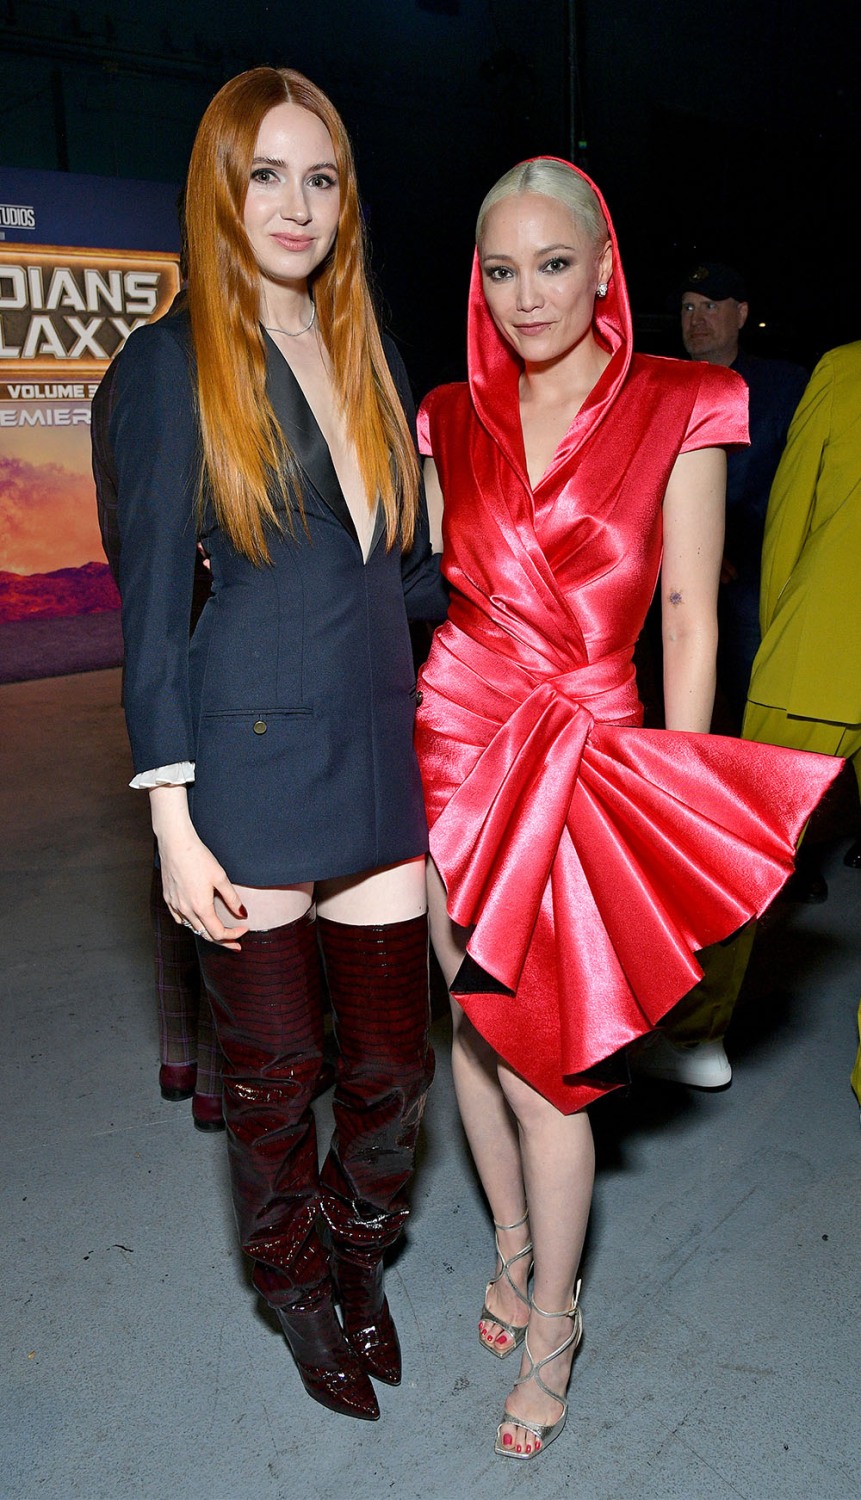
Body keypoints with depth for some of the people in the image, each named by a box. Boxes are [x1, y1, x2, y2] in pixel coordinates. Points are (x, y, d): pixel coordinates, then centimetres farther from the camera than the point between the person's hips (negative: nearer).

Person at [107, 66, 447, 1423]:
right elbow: (153, 605, -6)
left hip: (378, 762, 5)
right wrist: (171, 819, -9)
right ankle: (297, 1292, 41)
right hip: (248, 768, -4)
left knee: (394, 1062, 12)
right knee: (272, 1071, 12)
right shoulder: (171, 365, -1)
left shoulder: (373, 361, 14)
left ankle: (360, 1260, 43)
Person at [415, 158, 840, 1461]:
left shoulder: (679, 412, -3)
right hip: (454, 736, 4)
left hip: (588, 756, -4)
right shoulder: (454, 422, 8)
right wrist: (400, 760, 8)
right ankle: (513, 1242, 41)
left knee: (543, 1061, 0)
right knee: (472, 1022, 14)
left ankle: (552, 1320, 26)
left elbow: (691, 619, -3)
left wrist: (674, 796, -6)